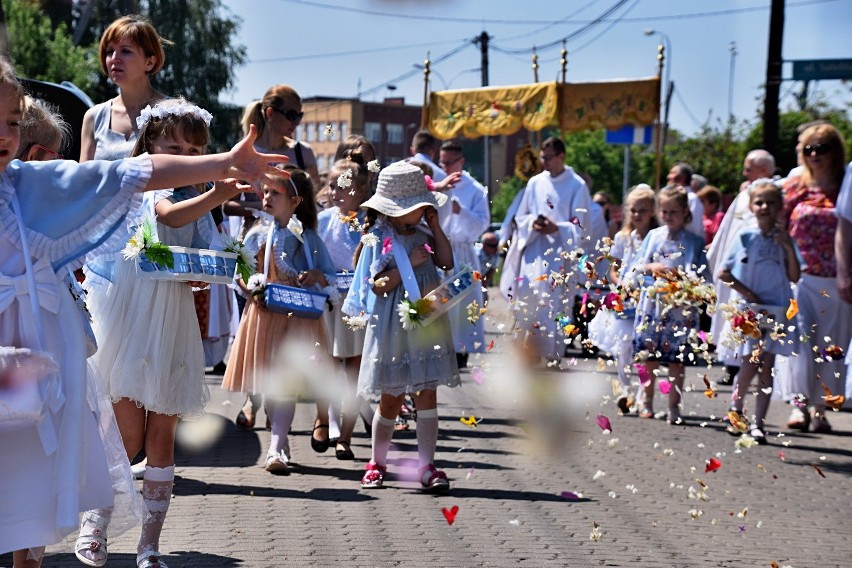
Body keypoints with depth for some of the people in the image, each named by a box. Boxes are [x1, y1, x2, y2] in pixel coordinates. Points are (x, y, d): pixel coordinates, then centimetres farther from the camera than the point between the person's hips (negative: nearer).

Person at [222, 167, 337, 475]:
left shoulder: (308, 238, 1)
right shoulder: (257, 235, 6)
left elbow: (332, 281, 3)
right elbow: (240, 272, 9)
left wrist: (318, 276, -18)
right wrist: (251, 289, -11)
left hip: (299, 315, -2)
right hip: (264, 312, 2)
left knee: (287, 383, -8)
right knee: (269, 383, 3)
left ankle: (276, 449, -1)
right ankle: (280, 443, 16)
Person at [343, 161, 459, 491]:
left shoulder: (422, 236, 10)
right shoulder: (379, 238, -7)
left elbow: (446, 262, -2)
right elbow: (378, 285, -11)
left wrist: (435, 225, -1)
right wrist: (410, 264, -17)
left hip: (427, 325, 4)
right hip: (393, 328, -4)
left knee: (427, 395, -1)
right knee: (390, 400, 5)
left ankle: (427, 466, 3)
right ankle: (377, 463, 24)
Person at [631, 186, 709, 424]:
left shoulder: (695, 242, 1)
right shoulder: (653, 236, 9)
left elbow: (699, 275, -2)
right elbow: (637, 266, 9)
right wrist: (651, 267, -11)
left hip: (681, 307, -2)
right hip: (653, 303, 2)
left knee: (676, 359, 1)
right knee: (649, 356, 8)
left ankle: (674, 406, 9)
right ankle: (647, 402, 22)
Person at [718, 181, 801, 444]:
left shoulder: (784, 240, 6)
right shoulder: (746, 237, -1)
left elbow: (794, 277, 2)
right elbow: (723, 273, 0)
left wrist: (789, 249, -9)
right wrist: (746, 292, -8)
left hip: (776, 309, 2)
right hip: (749, 309, -2)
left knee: (767, 367, 1)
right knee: (750, 363, -7)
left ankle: (758, 423, 4)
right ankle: (736, 408, 19)